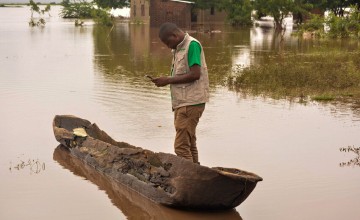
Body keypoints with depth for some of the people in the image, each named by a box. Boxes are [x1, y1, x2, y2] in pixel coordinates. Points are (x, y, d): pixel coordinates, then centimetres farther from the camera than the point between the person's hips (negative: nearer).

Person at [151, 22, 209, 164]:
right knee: (189, 144, 14)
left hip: (191, 103, -10)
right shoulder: (178, 49, 17)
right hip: (182, 103, 10)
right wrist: (165, 80, 6)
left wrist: (168, 80, -14)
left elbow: (195, 74, -20)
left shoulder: (192, 45, -11)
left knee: (181, 146, -12)